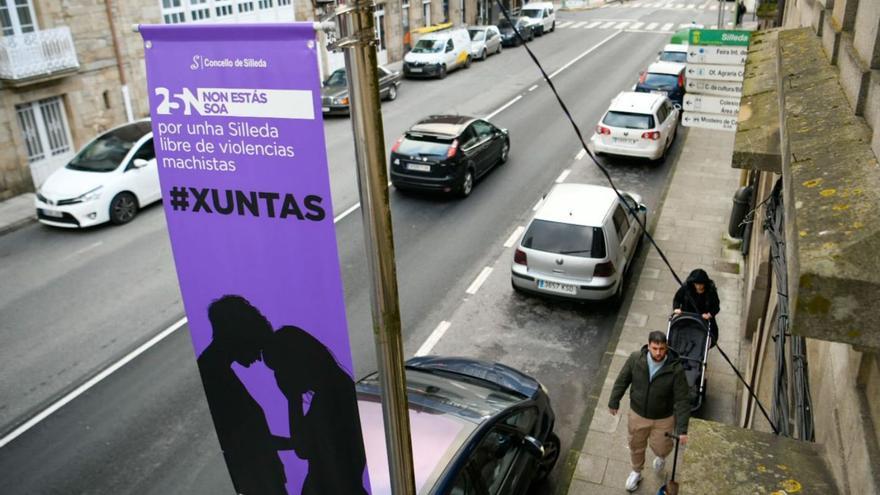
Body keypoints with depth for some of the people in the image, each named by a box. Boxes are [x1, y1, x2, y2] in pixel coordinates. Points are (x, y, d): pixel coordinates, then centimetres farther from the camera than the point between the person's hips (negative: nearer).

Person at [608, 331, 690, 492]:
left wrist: (682, 429, -24)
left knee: (661, 448, 15)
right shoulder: (635, 359, -20)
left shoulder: (676, 369, -26)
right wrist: (614, 402, 2)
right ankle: (636, 472, 51)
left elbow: (682, 401, -21)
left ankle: (661, 457, 54)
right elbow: (622, 381, -5)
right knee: (636, 447, 21)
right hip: (637, 414, 2)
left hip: (663, 419, -2)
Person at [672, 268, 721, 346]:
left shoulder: (711, 290, -15)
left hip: (705, 319, 0)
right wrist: (676, 308, -18)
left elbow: (716, 307, -7)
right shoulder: (686, 288, -14)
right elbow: (677, 299, 1)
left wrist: (710, 314, -26)